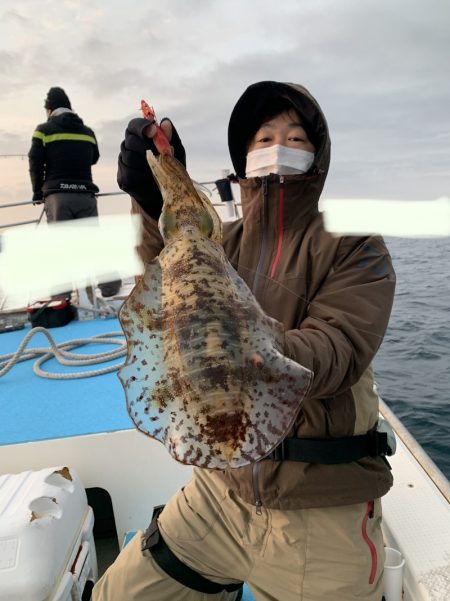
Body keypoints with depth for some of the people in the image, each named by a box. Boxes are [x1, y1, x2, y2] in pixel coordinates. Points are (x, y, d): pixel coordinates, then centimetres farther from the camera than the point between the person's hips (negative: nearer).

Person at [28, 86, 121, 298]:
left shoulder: (44, 130, 4)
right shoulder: (88, 132, 15)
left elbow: (35, 165, 2)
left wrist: (38, 193, 14)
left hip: (57, 194, -3)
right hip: (85, 193, 3)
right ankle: (108, 283, -2)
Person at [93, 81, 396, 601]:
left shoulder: (355, 246, -6)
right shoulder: (223, 241, 4)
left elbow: (338, 350, -21)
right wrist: (155, 208, -29)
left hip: (323, 507, -3)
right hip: (224, 486, 4)